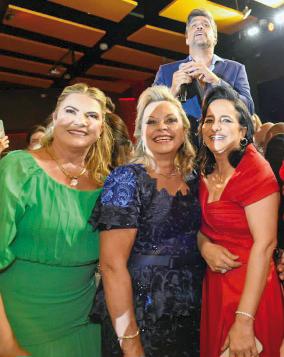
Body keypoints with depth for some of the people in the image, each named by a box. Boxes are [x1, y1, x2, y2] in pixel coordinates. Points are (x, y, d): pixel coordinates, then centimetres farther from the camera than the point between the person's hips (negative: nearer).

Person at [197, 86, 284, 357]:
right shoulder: (206, 170, 2)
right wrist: (205, 246, -13)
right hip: (213, 283, 7)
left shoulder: (255, 170, -18)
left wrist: (244, 321, -21)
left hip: (249, 290, -6)